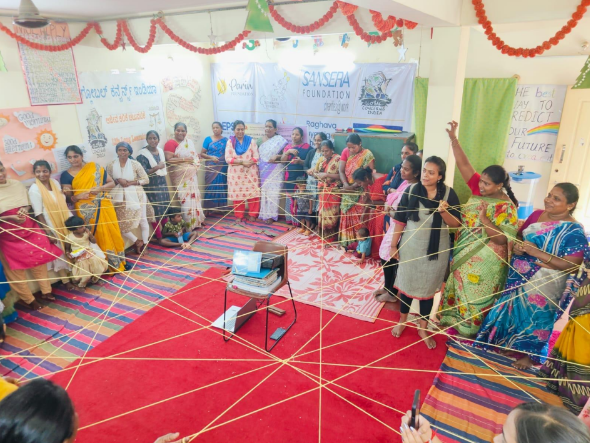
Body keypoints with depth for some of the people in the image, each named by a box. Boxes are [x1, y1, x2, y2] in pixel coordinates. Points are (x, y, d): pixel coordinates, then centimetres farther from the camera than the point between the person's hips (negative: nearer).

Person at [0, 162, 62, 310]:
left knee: (39, 259, 9)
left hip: (28, 228, 4)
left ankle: (46, 291, 23)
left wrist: (24, 210, -10)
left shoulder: (17, 185, 0)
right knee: (15, 268, 5)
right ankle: (27, 299, 18)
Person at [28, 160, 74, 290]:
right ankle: (66, 281, 16)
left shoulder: (55, 183, 2)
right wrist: (47, 232, -16)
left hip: (65, 223, 6)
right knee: (58, 253, 4)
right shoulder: (34, 189, -15)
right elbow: (38, 214, -15)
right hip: (52, 227, -5)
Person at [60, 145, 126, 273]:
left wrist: (100, 188, -14)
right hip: (86, 211, -1)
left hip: (104, 207, 2)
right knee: (100, 236, 0)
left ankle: (120, 262, 21)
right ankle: (109, 266, 14)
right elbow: (68, 197, 1)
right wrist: (77, 196, -20)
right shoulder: (66, 175, 2)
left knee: (113, 233, 5)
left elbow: (112, 183, 5)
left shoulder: (94, 167, 5)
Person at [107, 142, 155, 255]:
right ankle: (137, 241, 18)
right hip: (120, 198, 2)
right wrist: (117, 181, -14)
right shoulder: (111, 166, 1)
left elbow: (146, 180, -5)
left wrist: (130, 183, -15)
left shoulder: (135, 164, -4)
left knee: (142, 220, 3)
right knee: (120, 223, -1)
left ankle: (144, 244, 21)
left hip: (136, 196, -2)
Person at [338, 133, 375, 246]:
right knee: (346, 215, 8)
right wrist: (346, 184, -18)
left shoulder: (367, 155, -11)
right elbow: (341, 170, -2)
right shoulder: (346, 152, 2)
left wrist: (354, 186, -20)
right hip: (347, 191, 4)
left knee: (358, 217, -2)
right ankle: (345, 242, 18)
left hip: (360, 191, -4)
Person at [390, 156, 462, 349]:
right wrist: (393, 245, 0)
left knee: (428, 287, 12)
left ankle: (423, 327, 29)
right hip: (411, 246, 0)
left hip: (436, 249, 0)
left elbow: (456, 224, -7)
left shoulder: (449, 193, -7)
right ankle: (402, 320, 35)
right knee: (406, 283, 13)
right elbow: (400, 220, -2)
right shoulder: (411, 190, -7)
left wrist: (444, 211, -25)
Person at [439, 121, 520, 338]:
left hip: (485, 261, -6)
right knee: (459, 288, 20)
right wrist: (453, 138, -18)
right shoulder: (479, 190, -4)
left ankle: (470, 330, 31)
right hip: (464, 254, 6)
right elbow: (464, 164, -10)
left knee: (475, 295, 10)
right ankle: (454, 321, 39)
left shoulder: (506, 208, -19)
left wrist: (484, 219, -32)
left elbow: (502, 239, -23)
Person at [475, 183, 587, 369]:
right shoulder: (536, 215, 0)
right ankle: (507, 342, 41)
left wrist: (537, 252, -27)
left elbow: (571, 266, -23)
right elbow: (518, 236, 14)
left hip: (544, 285, -6)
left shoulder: (574, 231, -18)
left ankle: (531, 354, 34)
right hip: (518, 277, 6)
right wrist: (516, 246, -10)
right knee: (513, 310, 19)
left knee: (536, 316, 11)